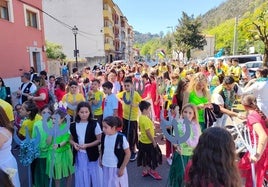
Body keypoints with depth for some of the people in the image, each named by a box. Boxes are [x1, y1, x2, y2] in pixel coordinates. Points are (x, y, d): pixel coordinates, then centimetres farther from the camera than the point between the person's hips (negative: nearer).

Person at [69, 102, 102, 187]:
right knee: (81, 178, 14)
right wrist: (74, 144, -12)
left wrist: (86, 145, -19)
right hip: (79, 155, 3)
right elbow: (71, 139, 10)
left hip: (91, 155, -3)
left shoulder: (94, 124, -12)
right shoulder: (73, 125, -1)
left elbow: (99, 140, -9)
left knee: (93, 177, 9)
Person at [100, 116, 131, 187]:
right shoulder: (104, 136, -7)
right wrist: (100, 159, 4)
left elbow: (128, 154, -13)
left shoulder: (121, 138, -21)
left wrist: (122, 168, -11)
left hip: (117, 168, -4)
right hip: (106, 167, 5)